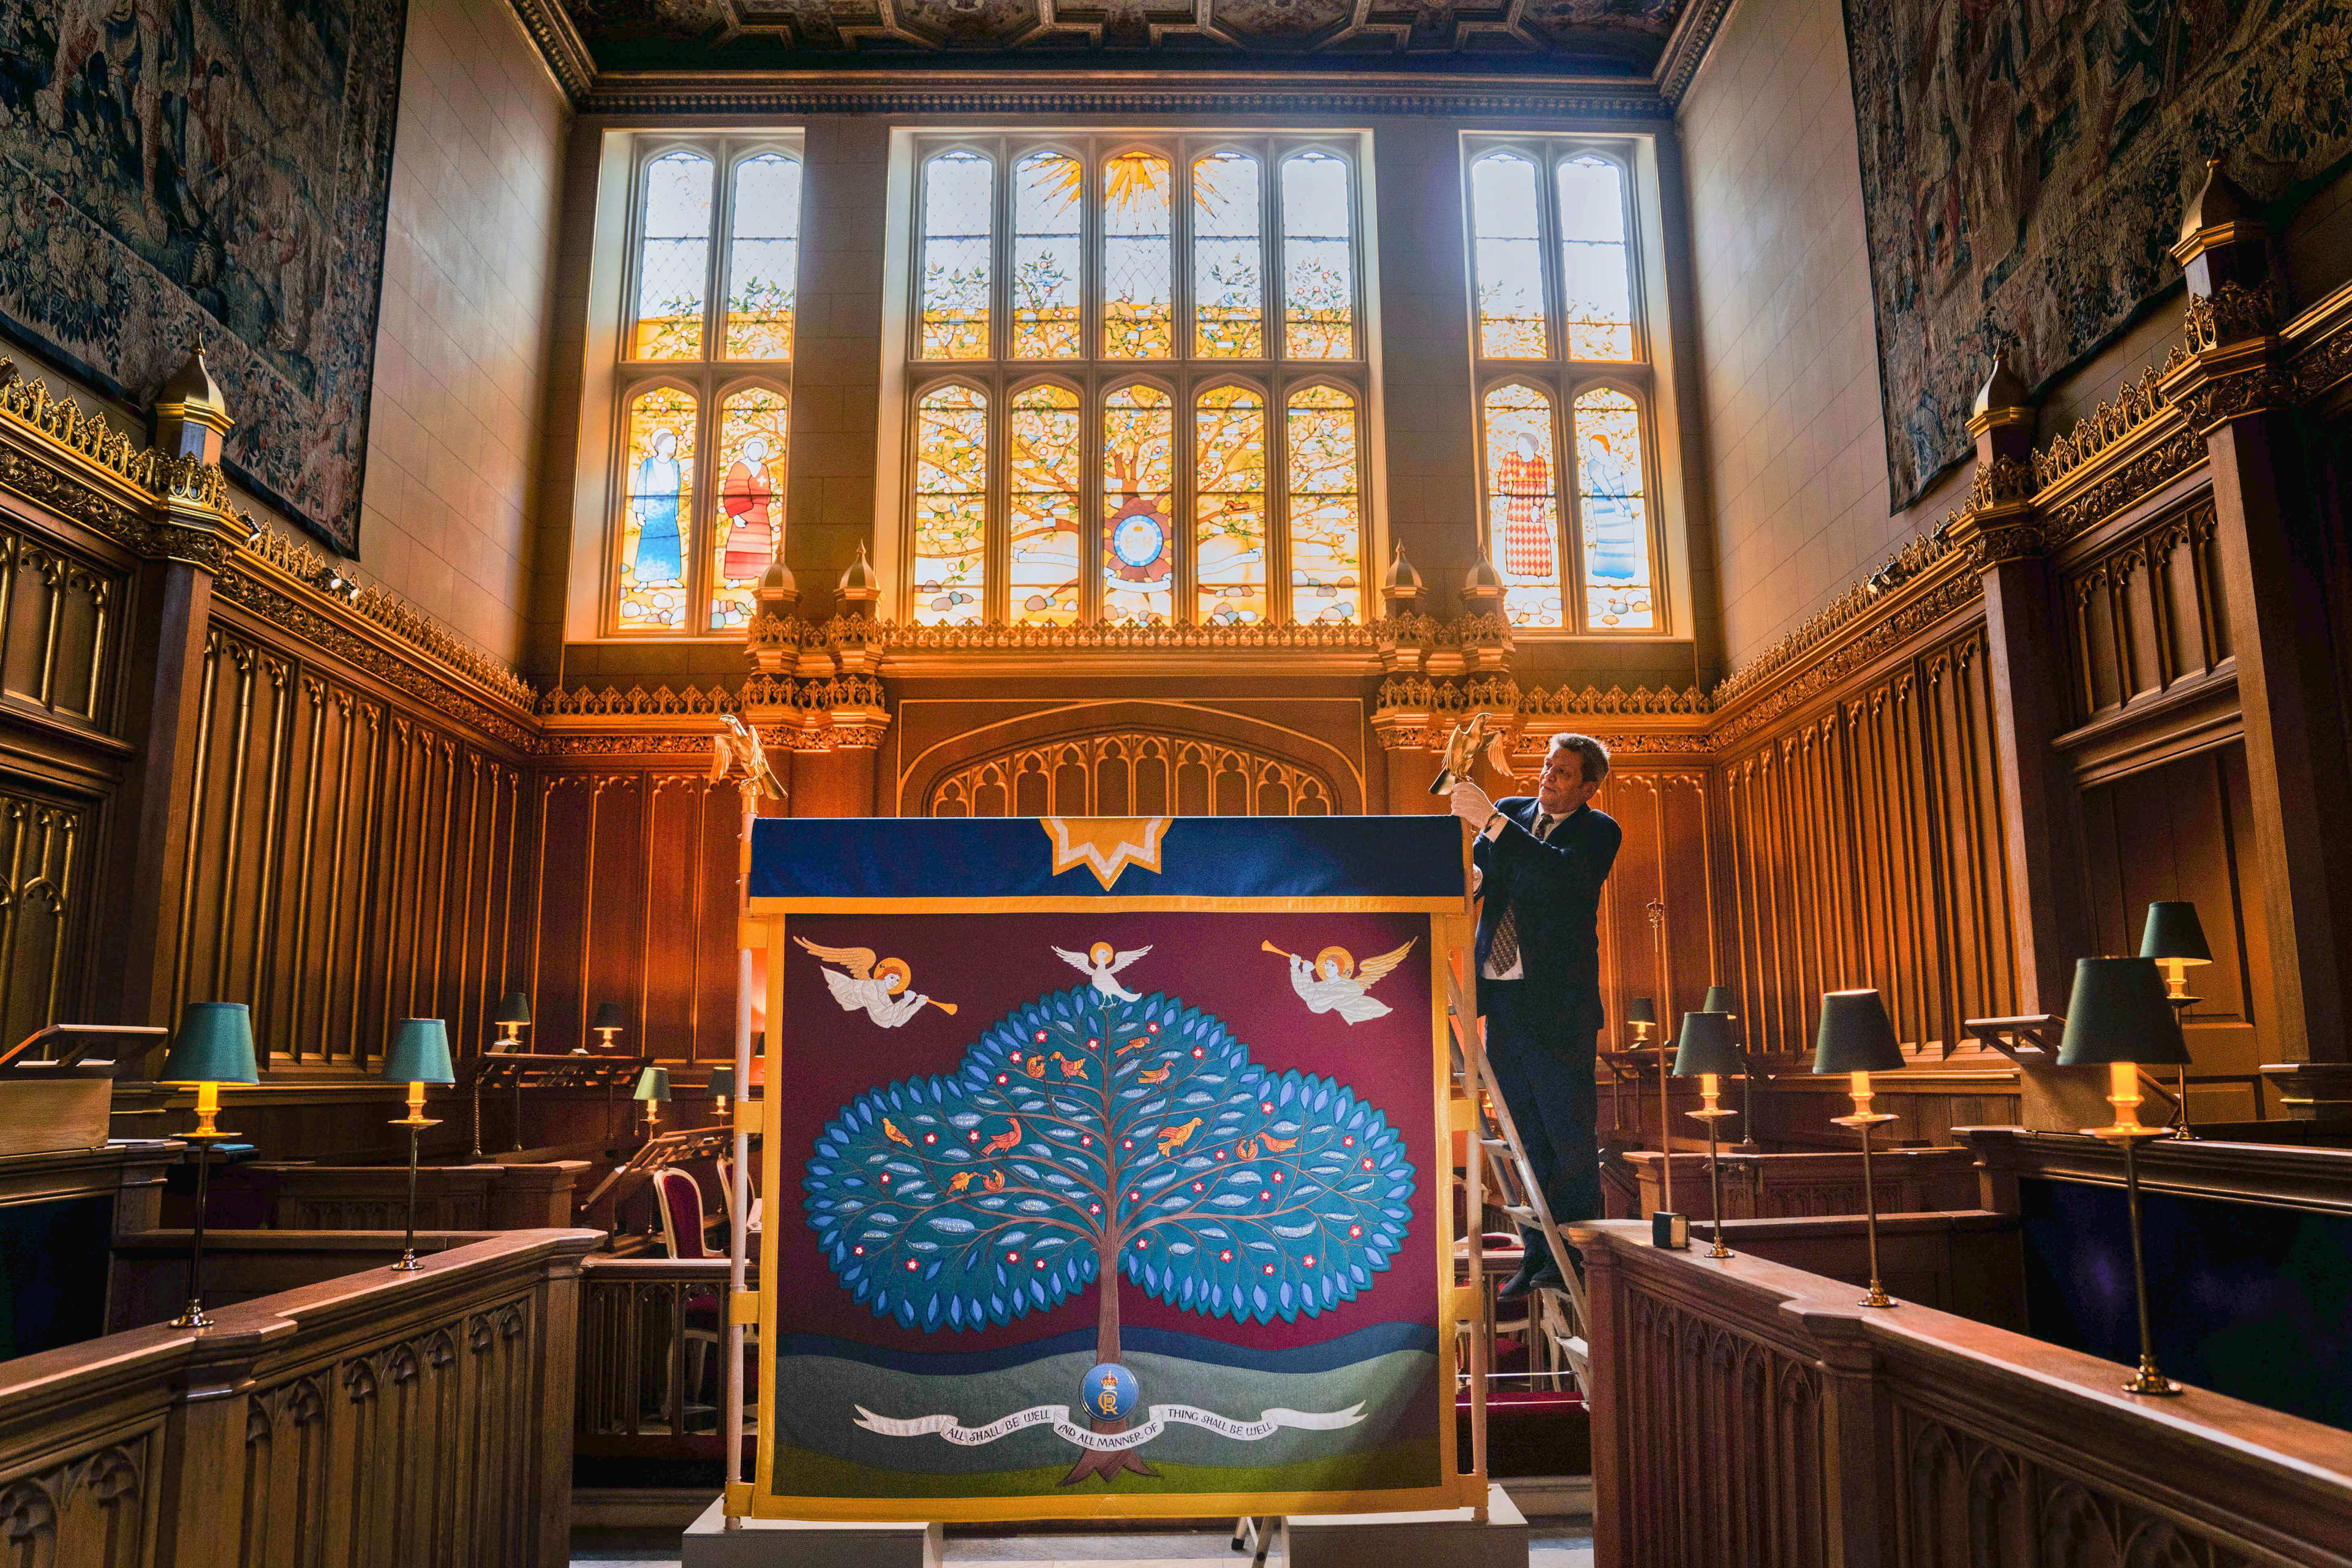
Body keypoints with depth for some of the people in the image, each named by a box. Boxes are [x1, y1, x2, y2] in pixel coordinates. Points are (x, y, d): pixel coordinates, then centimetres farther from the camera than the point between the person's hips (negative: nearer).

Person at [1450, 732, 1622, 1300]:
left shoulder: (1598, 831, -2)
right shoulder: (1511, 812, 13)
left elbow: (1563, 876, -22)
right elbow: (1474, 879, 10)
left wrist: (1492, 822, -27)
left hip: (1557, 1003, -5)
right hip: (1501, 997, 5)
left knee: (1568, 1136, -2)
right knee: (1528, 1138, 11)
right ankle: (1538, 1254, 20)